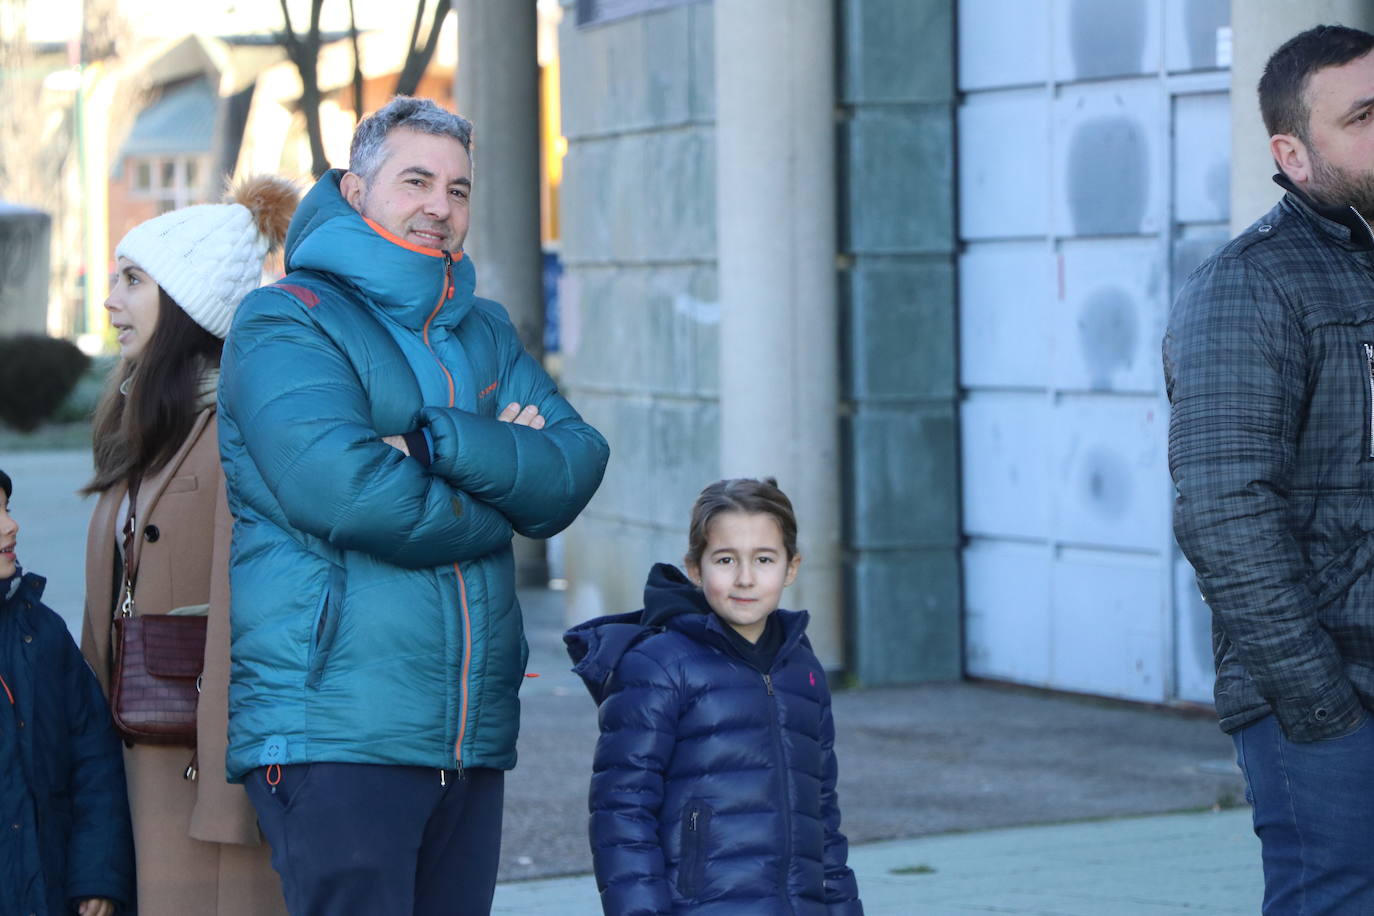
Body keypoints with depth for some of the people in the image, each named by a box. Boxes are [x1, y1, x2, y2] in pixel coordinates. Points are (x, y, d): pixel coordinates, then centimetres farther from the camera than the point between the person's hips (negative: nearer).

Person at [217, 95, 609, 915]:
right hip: (333, 733, -6)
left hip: (472, 740, 7)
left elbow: (576, 469, 4)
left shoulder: (485, 333, 19)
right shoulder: (287, 322, -2)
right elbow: (342, 488, -18)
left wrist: (438, 442, -13)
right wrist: (504, 482, -3)